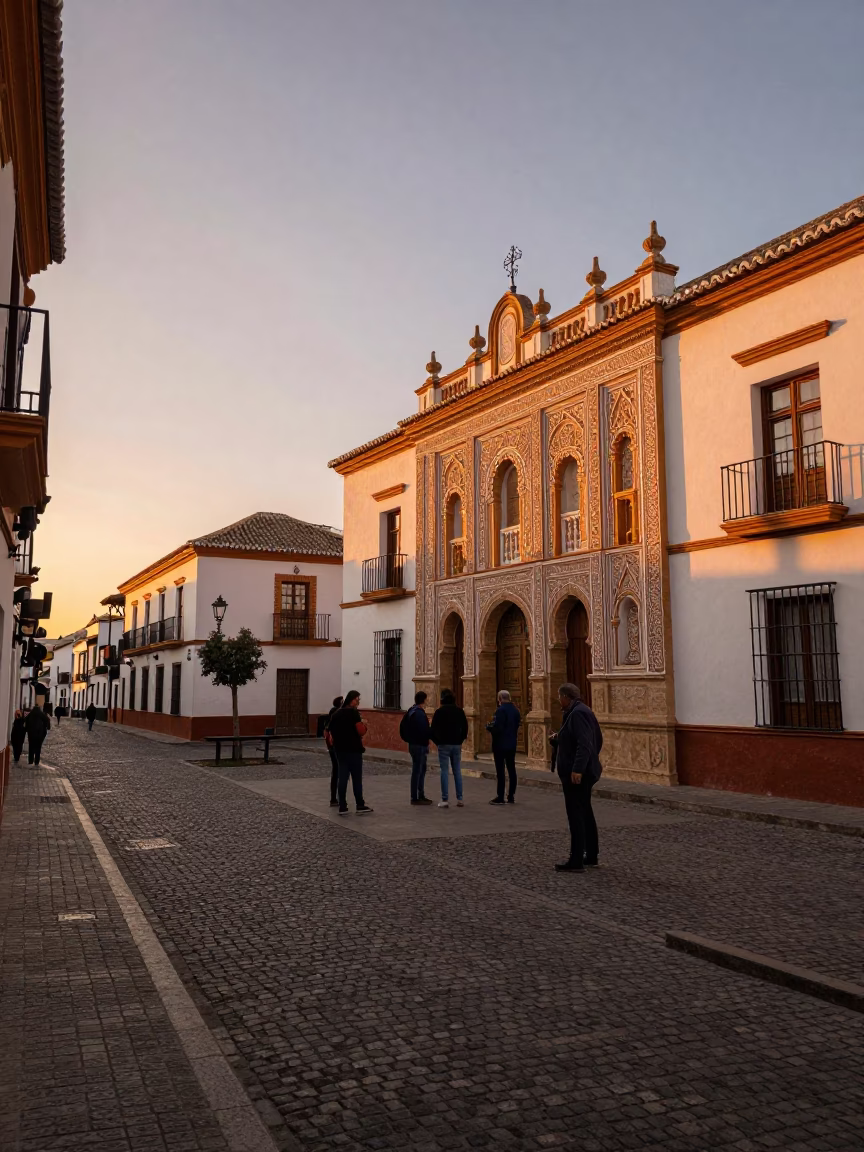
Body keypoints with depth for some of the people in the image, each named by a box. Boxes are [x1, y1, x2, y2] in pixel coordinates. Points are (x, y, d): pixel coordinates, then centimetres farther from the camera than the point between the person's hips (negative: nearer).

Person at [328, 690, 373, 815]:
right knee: (357, 778, 3)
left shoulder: (336, 713, 11)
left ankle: (342, 807, 6)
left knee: (342, 778, 7)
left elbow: (332, 732, 15)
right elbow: (361, 731, -18)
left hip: (340, 750, 6)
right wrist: (365, 725, 1)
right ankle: (360, 806, 9)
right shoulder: (353, 712, -12)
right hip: (353, 750, -6)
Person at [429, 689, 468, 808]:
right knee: (457, 771, 8)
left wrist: (437, 741, 6)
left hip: (444, 745, -4)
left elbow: (433, 729, -8)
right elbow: (465, 728, 8)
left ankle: (445, 800, -4)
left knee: (444, 771, -2)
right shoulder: (459, 711, 5)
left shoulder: (439, 712, -8)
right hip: (457, 745, 4)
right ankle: (460, 799, 8)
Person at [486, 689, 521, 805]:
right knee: (511, 770, 10)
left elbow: (497, 728, -23)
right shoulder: (516, 710, 7)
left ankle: (500, 797, 1)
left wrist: (488, 727, -4)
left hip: (501, 744, -8)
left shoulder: (501, 710, -18)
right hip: (512, 744, 8)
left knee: (500, 771, -2)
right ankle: (511, 796, 14)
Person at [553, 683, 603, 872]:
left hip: (575, 773, -11)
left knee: (576, 815, -7)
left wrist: (577, 769, -30)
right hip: (582, 771, 11)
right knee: (585, 813, 17)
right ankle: (591, 856, 25)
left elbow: (584, 744, -26)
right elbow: (598, 739, 21)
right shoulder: (582, 711, 13)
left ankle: (576, 860, -4)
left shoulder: (577, 713, -17)